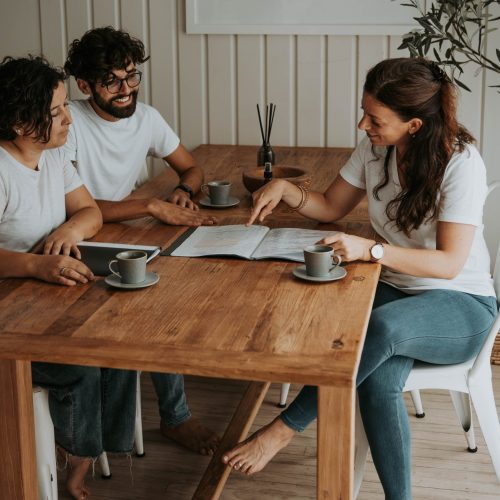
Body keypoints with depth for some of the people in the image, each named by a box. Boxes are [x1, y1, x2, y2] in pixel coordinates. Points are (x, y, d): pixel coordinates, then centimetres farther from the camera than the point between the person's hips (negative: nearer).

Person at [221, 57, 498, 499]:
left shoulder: (461, 164, -18)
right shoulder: (375, 149, 0)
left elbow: (449, 262, -24)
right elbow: (331, 207, 13)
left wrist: (369, 249, -35)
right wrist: (285, 189, -7)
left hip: (460, 304, -4)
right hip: (393, 291, 5)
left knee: (383, 327, -38)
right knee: (379, 382, -30)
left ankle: (285, 428, -24)